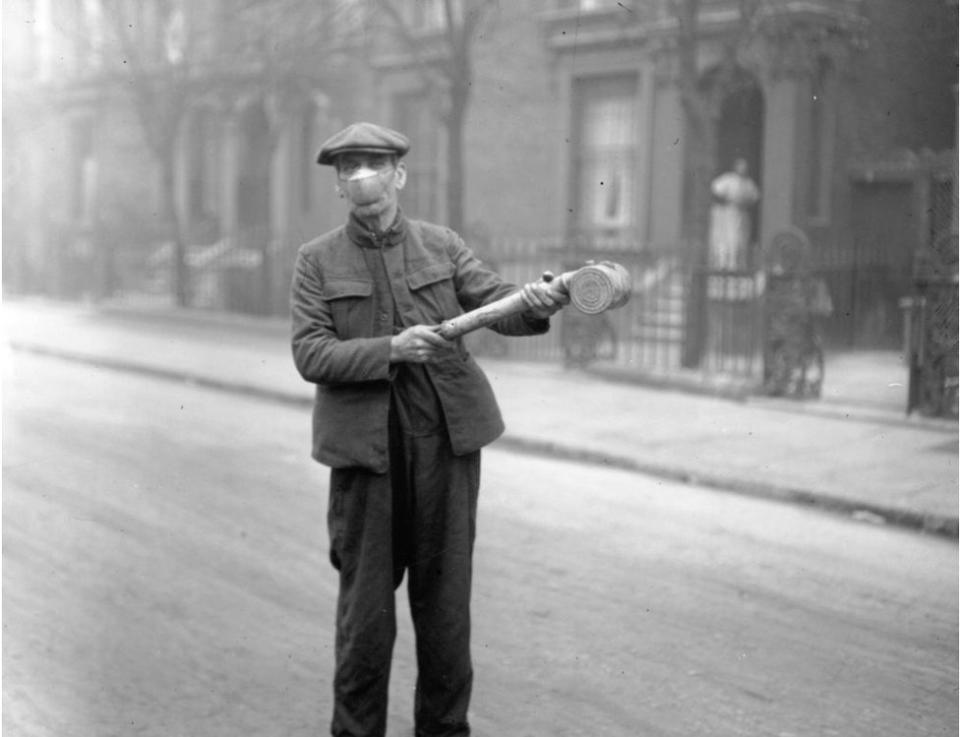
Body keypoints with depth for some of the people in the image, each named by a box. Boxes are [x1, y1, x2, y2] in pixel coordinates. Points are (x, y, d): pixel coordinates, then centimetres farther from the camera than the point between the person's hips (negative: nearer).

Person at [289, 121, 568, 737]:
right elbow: (311, 354, -6)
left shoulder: (443, 245, 7)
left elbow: (497, 304, -4)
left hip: (446, 439, 1)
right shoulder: (318, 261, 3)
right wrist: (391, 349, -20)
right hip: (364, 448, -1)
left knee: (445, 594, 8)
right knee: (365, 599, 3)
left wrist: (534, 303, -28)